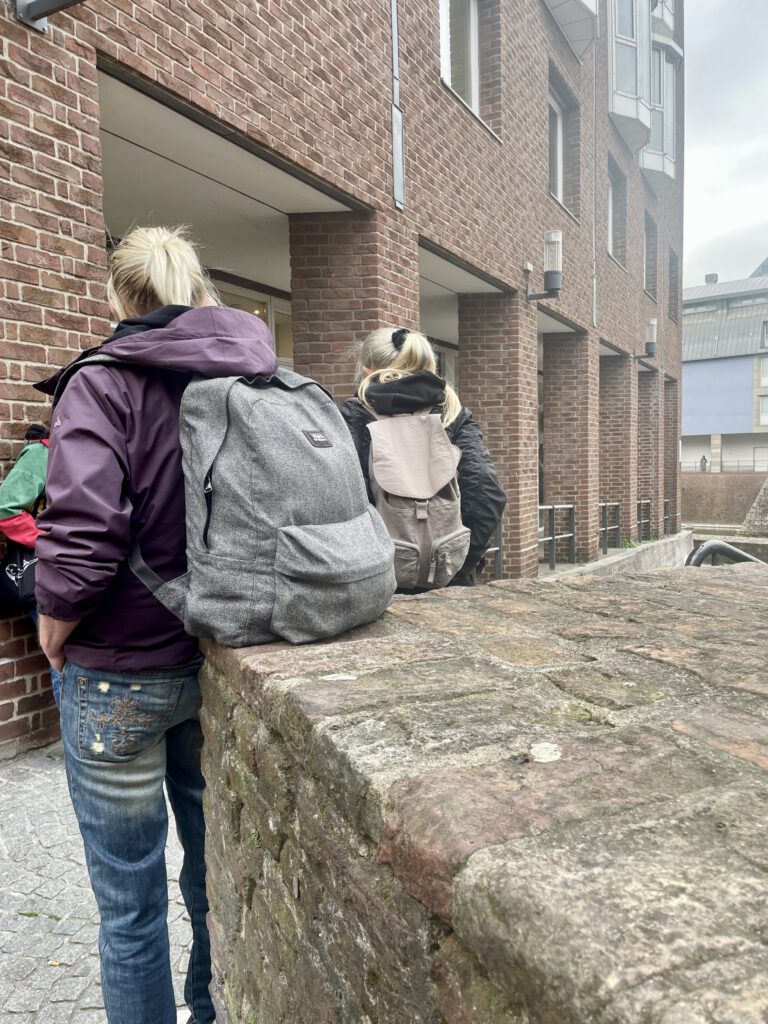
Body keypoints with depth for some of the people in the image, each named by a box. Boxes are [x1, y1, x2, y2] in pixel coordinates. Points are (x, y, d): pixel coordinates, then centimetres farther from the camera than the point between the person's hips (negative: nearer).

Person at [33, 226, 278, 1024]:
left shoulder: (104, 385, -13)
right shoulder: (257, 383, 1)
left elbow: (84, 534, -24)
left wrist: (54, 624, -6)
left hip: (121, 673, -5)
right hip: (218, 660, 6)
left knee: (129, 901, 13)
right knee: (214, 866, 23)